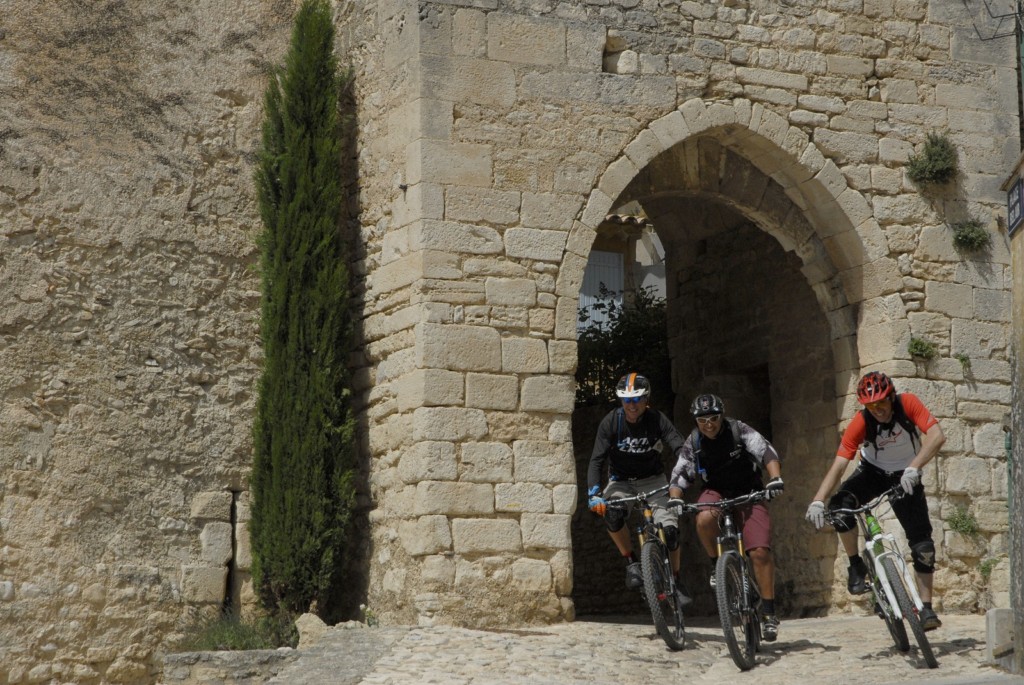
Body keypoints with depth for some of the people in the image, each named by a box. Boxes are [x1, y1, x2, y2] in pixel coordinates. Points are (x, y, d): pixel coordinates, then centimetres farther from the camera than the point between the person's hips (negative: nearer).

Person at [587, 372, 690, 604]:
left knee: (670, 529, -16)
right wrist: (594, 493, -36)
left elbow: (680, 448, -24)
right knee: (612, 513, -33)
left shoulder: (657, 420, -16)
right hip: (621, 481, 0)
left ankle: (676, 582, 6)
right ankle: (631, 561, -11)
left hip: (652, 480, 0)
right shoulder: (611, 421, -17)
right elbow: (597, 460, -21)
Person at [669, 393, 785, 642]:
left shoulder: (739, 431, -14)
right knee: (704, 519, -36)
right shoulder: (693, 443, -6)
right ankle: (717, 563, -8)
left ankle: (769, 613, -7)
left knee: (760, 551, -17)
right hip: (716, 491, 2)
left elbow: (767, 453, -24)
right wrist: (674, 500, -26)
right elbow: (680, 476, -6)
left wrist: (775, 479, -42)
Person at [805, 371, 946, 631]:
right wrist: (817, 501, -43)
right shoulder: (860, 423, -26)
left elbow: (937, 436, -34)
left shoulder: (907, 404, -25)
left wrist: (913, 468, -48)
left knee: (922, 543, -8)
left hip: (905, 478, 0)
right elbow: (839, 464, -31)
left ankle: (926, 607, 2)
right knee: (840, 505, -30)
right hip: (873, 473, 0)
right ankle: (856, 566, -13)